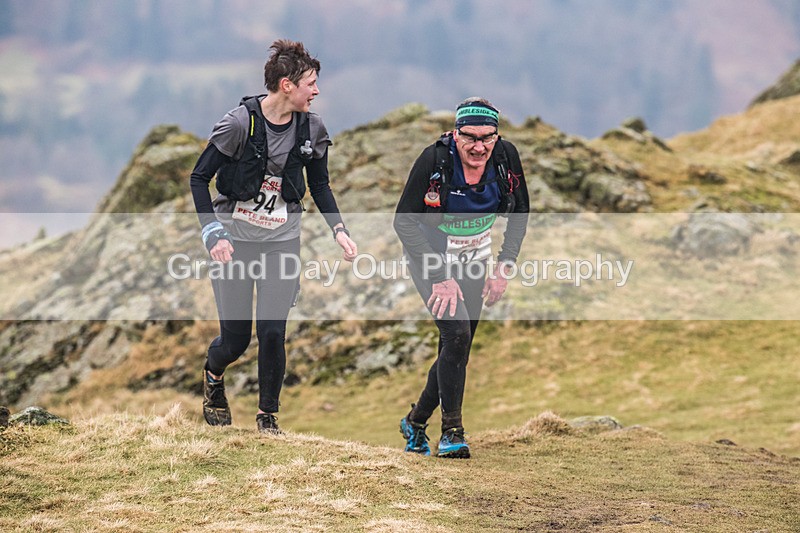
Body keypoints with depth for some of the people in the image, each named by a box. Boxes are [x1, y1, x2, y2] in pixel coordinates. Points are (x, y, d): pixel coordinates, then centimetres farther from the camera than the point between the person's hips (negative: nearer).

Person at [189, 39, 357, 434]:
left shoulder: (312, 129, -2)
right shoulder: (240, 123, -16)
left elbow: (319, 185, 13)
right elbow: (199, 177, -10)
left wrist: (339, 230, 0)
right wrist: (213, 234, -19)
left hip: (282, 241, 3)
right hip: (235, 239, -3)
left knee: (272, 332, -9)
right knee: (235, 339, 2)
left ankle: (268, 414, 11)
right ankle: (213, 375, 38)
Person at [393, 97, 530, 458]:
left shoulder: (506, 157, -14)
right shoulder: (434, 160, -26)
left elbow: (519, 213, 2)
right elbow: (405, 221, -21)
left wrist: (503, 267, -5)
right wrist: (439, 277, -25)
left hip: (474, 262, 5)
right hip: (431, 260, -5)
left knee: (458, 349, 7)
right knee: (456, 333, -22)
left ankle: (416, 421, 29)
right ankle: (451, 433, -15)